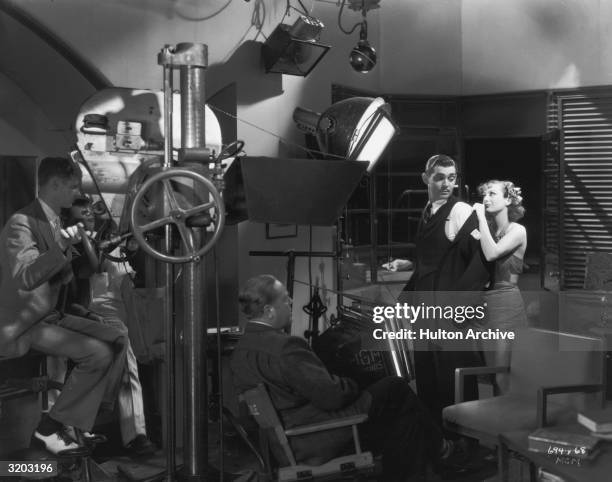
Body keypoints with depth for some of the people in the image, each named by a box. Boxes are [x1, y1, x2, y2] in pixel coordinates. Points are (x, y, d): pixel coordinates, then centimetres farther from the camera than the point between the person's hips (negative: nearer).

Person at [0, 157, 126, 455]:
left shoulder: (54, 222, 12)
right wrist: (62, 246, -34)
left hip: (51, 316, 9)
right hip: (24, 327, -9)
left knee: (117, 341, 0)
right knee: (99, 354, -22)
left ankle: (83, 419, 8)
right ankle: (48, 429, -10)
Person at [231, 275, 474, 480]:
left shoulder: (240, 351, 3)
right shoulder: (285, 347, -27)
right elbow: (331, 395, -26)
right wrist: (351, 386, -3)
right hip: (314, 443, -9)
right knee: (395, 388, 3)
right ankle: (440, 451, 22)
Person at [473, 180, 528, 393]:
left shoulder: (517, 230, -5)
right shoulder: (487, 229, 12)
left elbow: (491, 254, -22)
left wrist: (481, 216, -15)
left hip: (505, 304, -6)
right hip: (483, 302, 6)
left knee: (502, 376, -6)